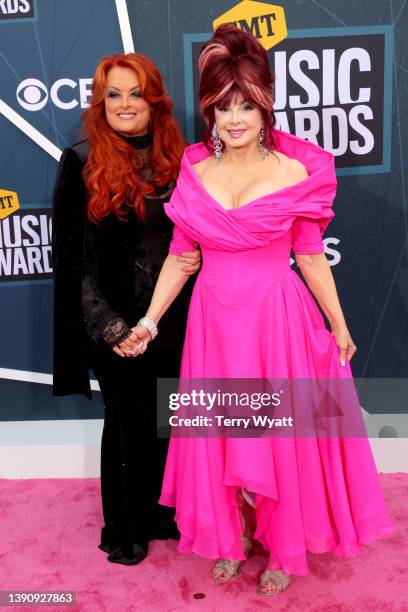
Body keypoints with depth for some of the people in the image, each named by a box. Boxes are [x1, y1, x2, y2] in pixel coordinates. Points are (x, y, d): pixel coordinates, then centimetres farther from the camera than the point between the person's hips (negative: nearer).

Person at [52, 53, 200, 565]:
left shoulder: (178, 160, 5)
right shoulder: (81, 164, -6)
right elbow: (71, 255, -8)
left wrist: (197, 258, -8)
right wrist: (106, 325, -14)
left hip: (172, 316, 4)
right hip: (114, 320, -3)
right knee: (126, 421, 11)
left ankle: (161, 513, 39)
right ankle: (123, 528, 35)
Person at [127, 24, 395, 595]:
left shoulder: (297, 172, -7)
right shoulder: (193, 171, 0)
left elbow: (312, 257, 0)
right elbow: (179, 255, 5)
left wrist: (339, 326, 5)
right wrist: (149, 321, 2)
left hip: (278, 318, -2)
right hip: (214, 320, 3)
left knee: (280, 435, 9)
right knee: (220, 436, 14)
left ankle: (284, 548, 35)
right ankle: (232, 536, 40)